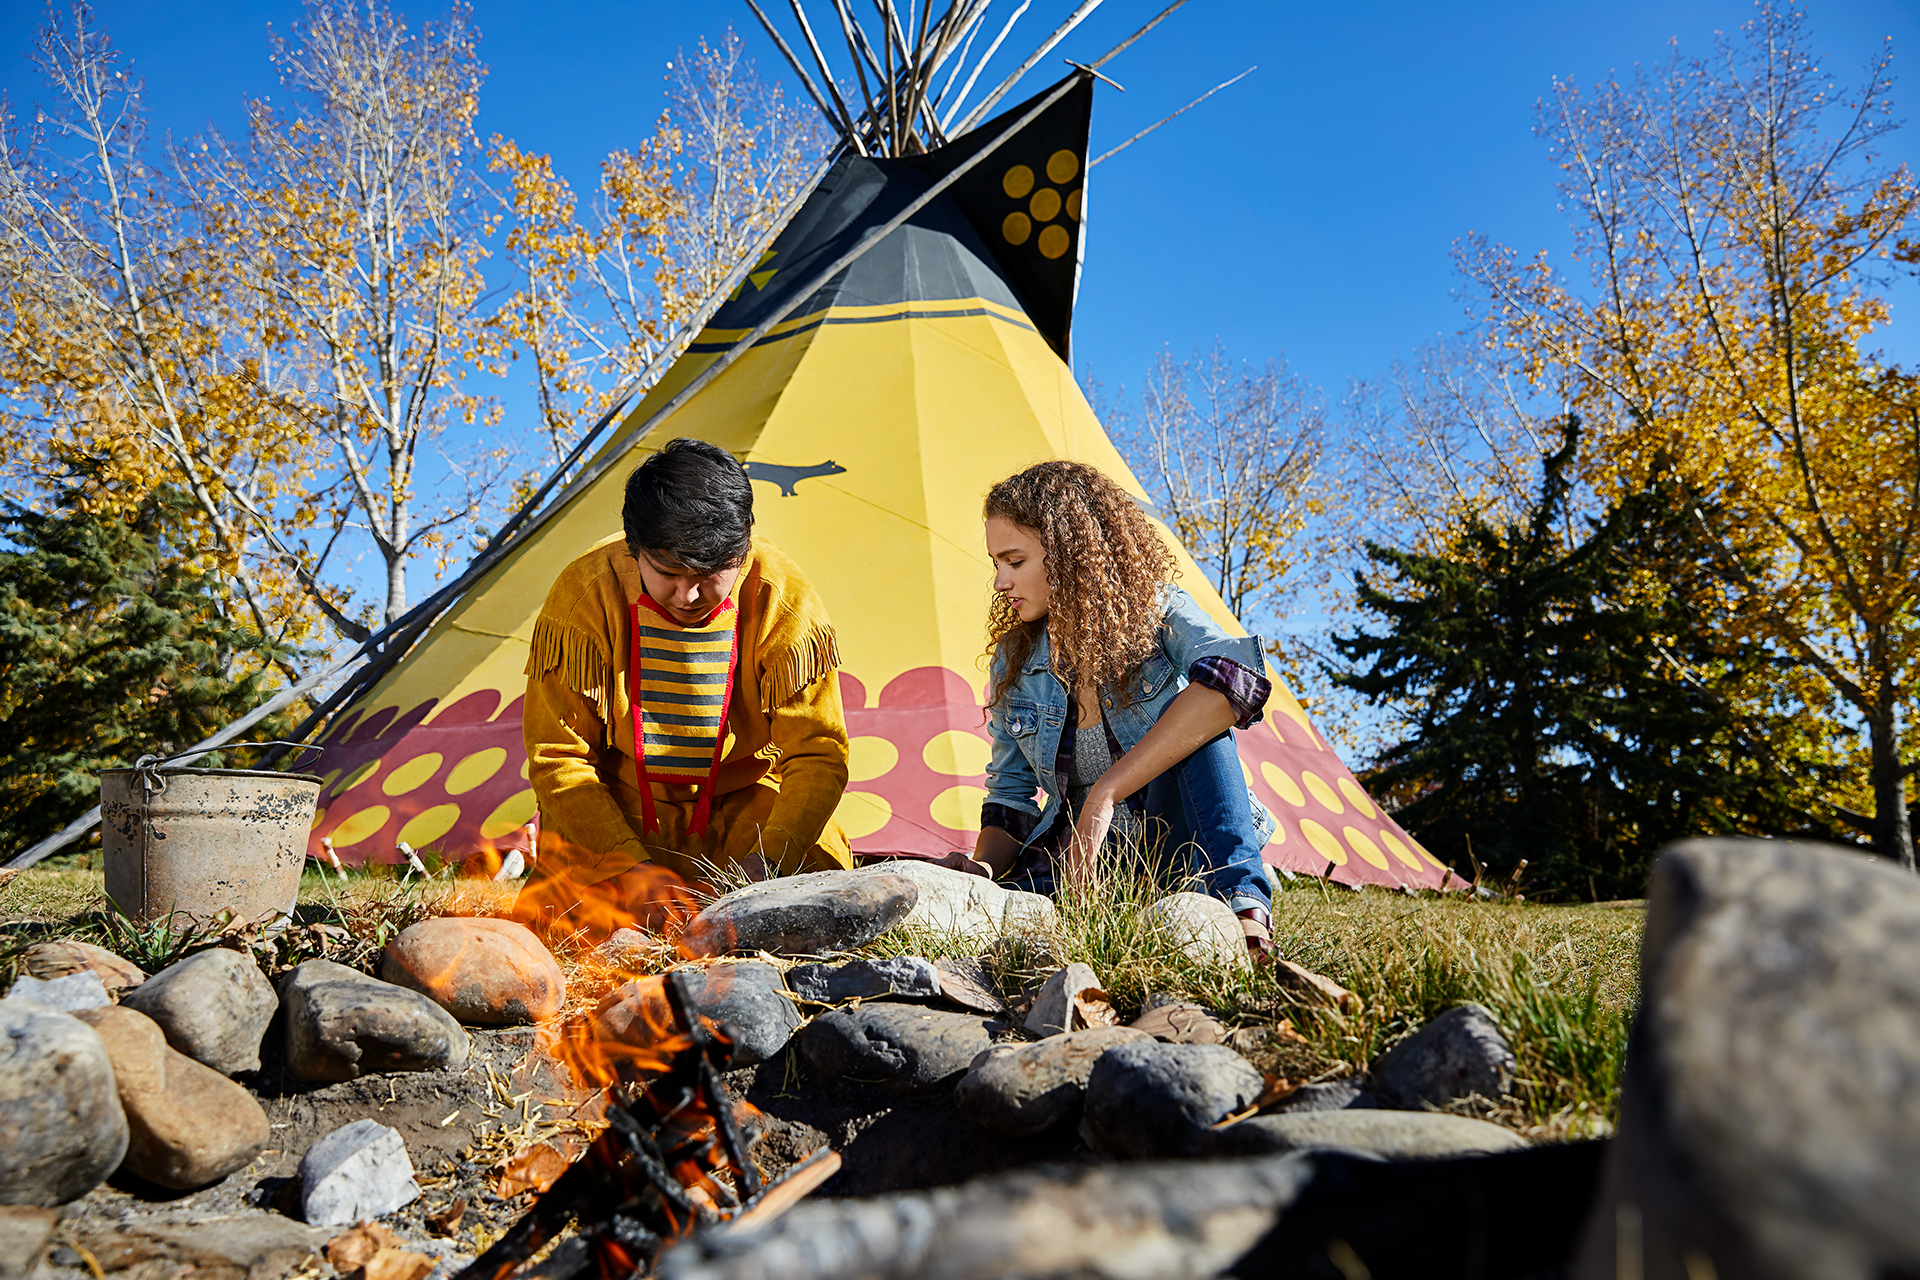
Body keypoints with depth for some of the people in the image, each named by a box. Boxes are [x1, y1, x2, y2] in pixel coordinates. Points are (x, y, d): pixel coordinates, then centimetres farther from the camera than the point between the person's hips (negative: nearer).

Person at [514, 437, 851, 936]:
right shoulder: (584, 595, -19)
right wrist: (629, 865, -25)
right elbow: (558, 756, -13)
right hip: (623, 815, 0)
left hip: (749, 808, 0)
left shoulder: (784, 601, -19)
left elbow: (816, 754, -15)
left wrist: (769, 859, -31)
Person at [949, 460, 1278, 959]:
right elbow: (1011, 796, 10)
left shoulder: (1158, 612, -10)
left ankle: (1241, 903, -34)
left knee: (1194, 716, -31)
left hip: (1169, 846, -3)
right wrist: (983, 866, -13)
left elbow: (1235, 680, -34)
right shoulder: (1014, 661, 4)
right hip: (1078, 862, 3)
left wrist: (1104, 795, -37)